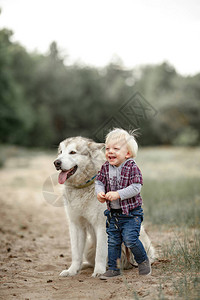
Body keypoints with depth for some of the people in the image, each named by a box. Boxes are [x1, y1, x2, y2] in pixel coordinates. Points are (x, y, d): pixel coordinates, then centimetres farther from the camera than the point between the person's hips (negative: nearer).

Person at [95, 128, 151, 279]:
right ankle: (113, 268, 22)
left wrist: (118, 194, -28)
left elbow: (136, 188, -20)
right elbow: (99, 182, 7)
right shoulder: (106, 167, 0)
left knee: (130, 239, -12)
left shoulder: (132, 168, -15)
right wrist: (100, 192, -16)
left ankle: (143, 261, 13)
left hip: (131, 212, -5)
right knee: (113, 241, 10)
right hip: (113, 213, 6)